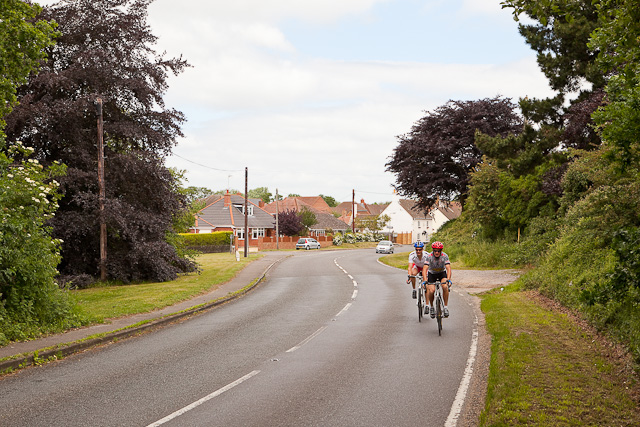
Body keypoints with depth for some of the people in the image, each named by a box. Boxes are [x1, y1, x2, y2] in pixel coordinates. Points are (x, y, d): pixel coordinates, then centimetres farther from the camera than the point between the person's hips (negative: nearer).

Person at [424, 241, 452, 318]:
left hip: (442, 273, 0)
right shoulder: (429, 256, -27)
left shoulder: (445, 256, -26)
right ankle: (431, 307, 9)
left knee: (445, 287, -27)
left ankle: (446, 307, -14)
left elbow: (448, 268, -34)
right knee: (431, 291, -19)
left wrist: (448, 279, -49)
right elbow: (425, 268, -34)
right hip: (432, 273, 0)